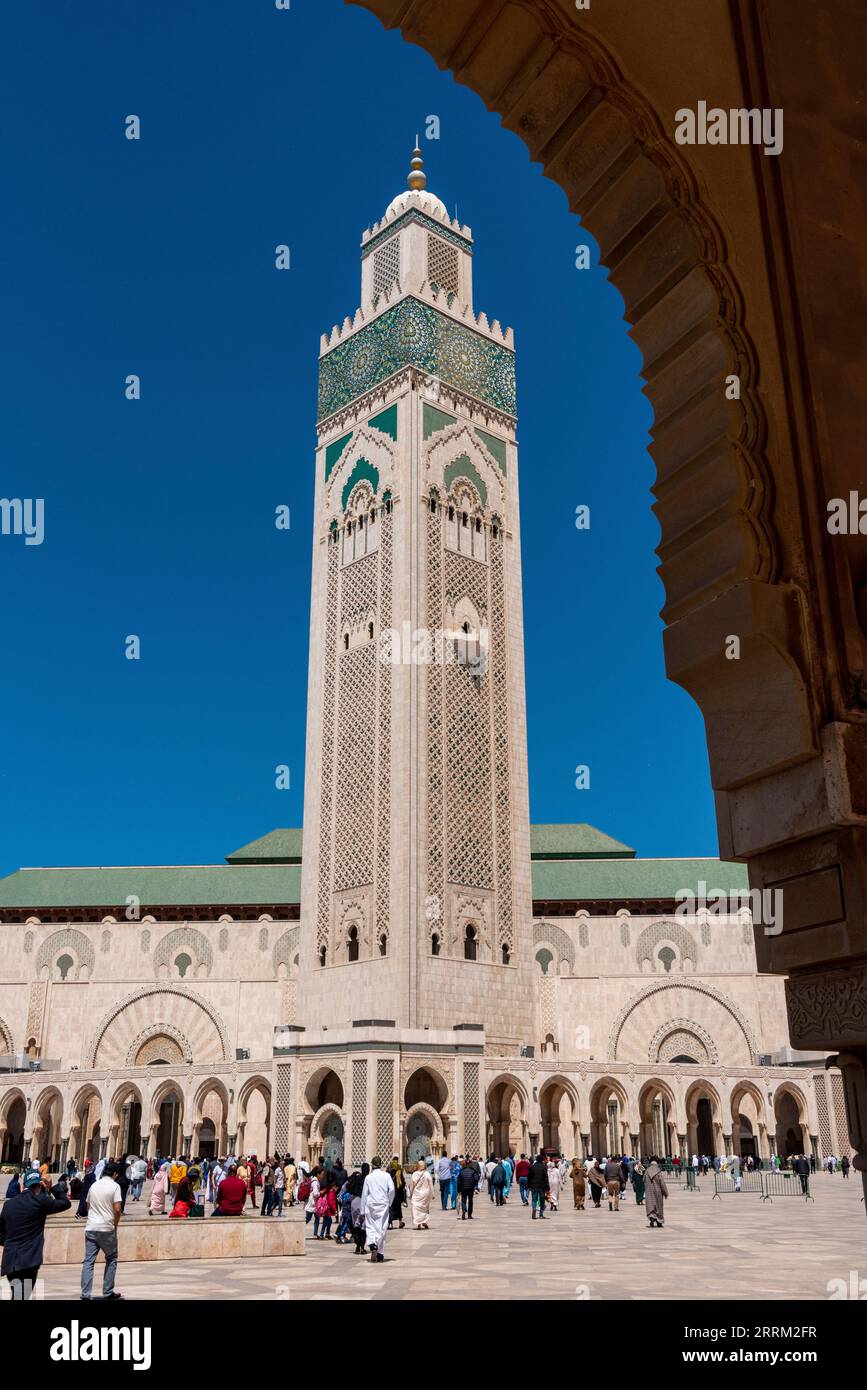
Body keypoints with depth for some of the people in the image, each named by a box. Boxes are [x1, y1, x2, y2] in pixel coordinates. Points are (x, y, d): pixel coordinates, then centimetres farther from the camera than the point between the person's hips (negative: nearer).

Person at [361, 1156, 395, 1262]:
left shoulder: (368, 1177, 2)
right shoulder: (386, 1175, 1)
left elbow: (364, 1194, 3)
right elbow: (391, 1189, -9)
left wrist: (362, 1210, 8)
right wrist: (389, 1203, 5)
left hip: (370, 1204, 0)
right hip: (383, 1204, 0)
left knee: (370, 1227, 7)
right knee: (382, 1228, 7)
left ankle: (372, 1245, -20)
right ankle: (379, 1254, 8)